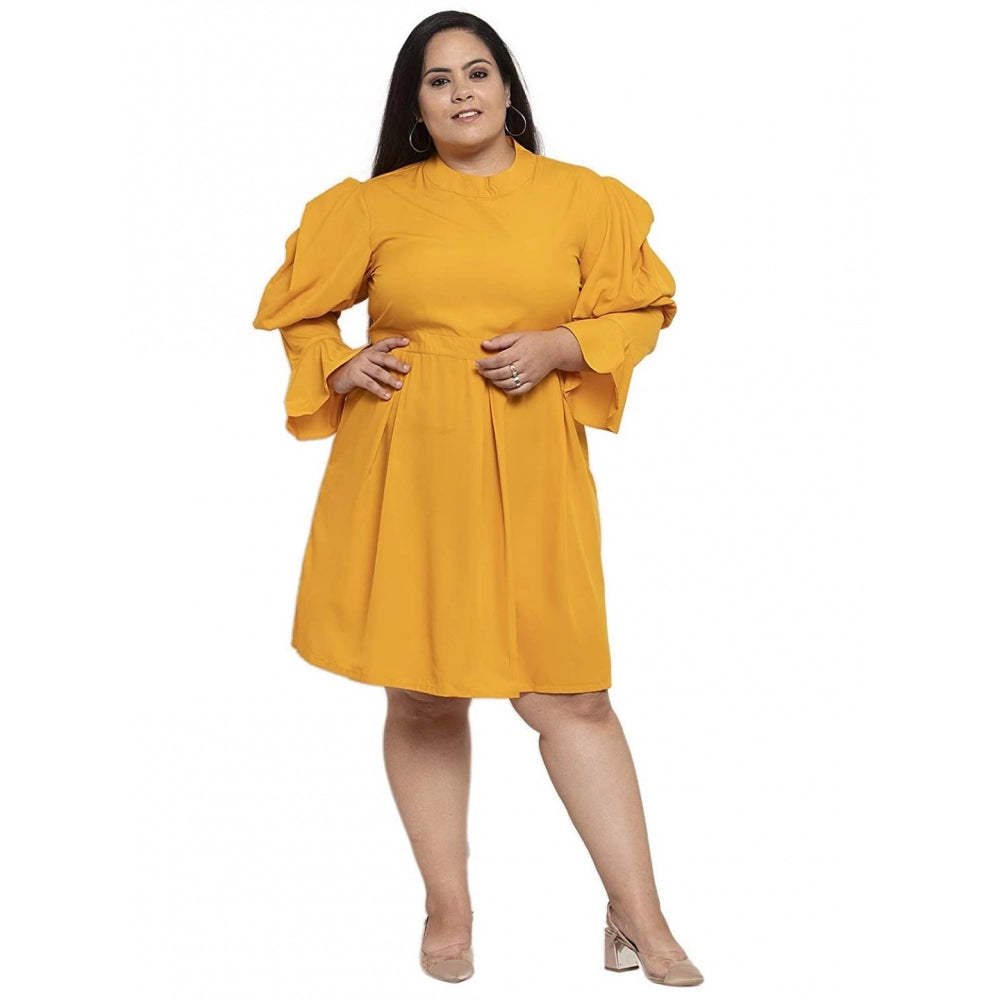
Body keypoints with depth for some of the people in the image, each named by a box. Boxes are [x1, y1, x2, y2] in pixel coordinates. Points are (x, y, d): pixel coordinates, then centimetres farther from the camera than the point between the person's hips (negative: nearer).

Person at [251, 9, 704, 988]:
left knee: (568, 691, -4)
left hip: (529, 476, -1)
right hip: (405, 471, 1)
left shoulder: (581, 198, 7)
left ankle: (639, 919, 7)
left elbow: (639, 311, 10)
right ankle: (448, 912, 22)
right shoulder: (374, 205, 8)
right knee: (421, 694, 6)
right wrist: (337, 366, -2)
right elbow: (294, 306, 18)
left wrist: (557, 346, -8)